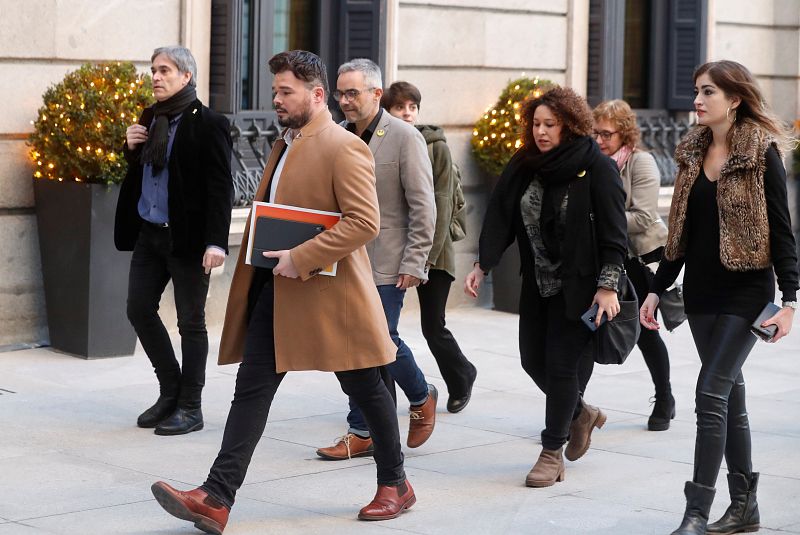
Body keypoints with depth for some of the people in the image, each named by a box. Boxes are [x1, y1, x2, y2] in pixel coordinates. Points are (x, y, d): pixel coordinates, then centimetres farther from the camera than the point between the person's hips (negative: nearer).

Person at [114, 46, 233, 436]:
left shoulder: (207, 125, -12)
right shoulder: (150, 118, 10)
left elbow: (221, 188, -15)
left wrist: (216, 242, -22)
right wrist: (131, 148, 0)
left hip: (187, 238, -7)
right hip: (149, 233, 7)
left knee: (190, 322, 3)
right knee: (139, 309, 8)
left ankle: (190, 407, 13)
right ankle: (171, 392, 24)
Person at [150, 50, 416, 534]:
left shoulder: (344, 148, -13)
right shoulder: (284, 146, 15)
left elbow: (365, 222, -22)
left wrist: (302, 258, -24)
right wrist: (267, 255, 14)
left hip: (329, 293, -8)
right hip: (276, 290, 8)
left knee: (365, 388, 8)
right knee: (252, 388, -1)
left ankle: (395, 485, 25)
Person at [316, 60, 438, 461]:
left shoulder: (404, 138, -7)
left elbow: (423, 207, -9)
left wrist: (413, 262, -13)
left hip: (387, 263, -5)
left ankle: (421, 397, 23)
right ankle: (362, 434, 12)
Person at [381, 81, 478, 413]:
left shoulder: (436, 147, -2)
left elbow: (441, 206, -7)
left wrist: (429, 255, -14)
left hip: (431, 252, -2)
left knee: (433, 328, 2)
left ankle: (462, 377, 30)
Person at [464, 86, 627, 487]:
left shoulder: (597, 168, -12)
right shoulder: (524, 165, 3)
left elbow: (613, 232, -13)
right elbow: (500, 216, 4)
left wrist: (608, 286, -18)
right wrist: (483, 266, -3)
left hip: (577, 285, -6)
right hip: (537, 284, 6)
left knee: (561, 365, -5)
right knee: (533, 361, 11)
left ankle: (552, 454, 8)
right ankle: (580, 413, 38)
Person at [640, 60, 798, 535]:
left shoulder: (762, 153, -9)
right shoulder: (694, 152, 9)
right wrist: (657, 290, 12)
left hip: (745, 292, -7)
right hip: (702, 294, 7)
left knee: (712, 394, -13)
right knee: (730, 396, 12)